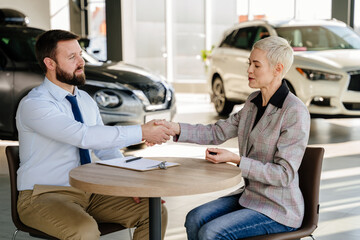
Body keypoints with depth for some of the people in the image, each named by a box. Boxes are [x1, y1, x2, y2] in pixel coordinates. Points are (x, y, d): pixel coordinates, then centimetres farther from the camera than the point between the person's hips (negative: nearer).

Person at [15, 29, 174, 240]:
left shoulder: (86, 100, 9)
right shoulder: (33, 105, -17)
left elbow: (106, 148, 12)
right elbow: (85, 136, -30)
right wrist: (142, 132, -27)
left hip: (89, 192, 7)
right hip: (43, 196, -7)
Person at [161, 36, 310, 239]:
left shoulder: (295, 112, -19)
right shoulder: (254, 102, 7)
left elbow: (284, 173, -21)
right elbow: (218, 133, 8)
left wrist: (235, 159, -25)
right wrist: (174, 128, -5)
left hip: (279, 209, -8)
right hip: (251, 196, 8)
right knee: (194, 219, -9)